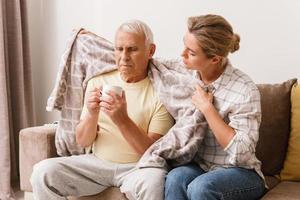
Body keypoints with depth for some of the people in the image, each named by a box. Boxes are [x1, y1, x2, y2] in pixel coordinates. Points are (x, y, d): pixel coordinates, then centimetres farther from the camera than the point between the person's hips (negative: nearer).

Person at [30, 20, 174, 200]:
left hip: (139, 167, -4)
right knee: (43, 172, -18)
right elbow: (82, 142, 6)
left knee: (152, 182, -37)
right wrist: (92, 114, -15)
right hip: (97, 162, 4)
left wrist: (123, 120, -26)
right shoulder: (98, 82, 7)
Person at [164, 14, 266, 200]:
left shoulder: (244, 90, -17)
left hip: (240, 172, -4)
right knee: (175, 177, -29)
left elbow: (241, 153, -19)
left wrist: (207, 108, -20)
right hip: (198, 166, 4)